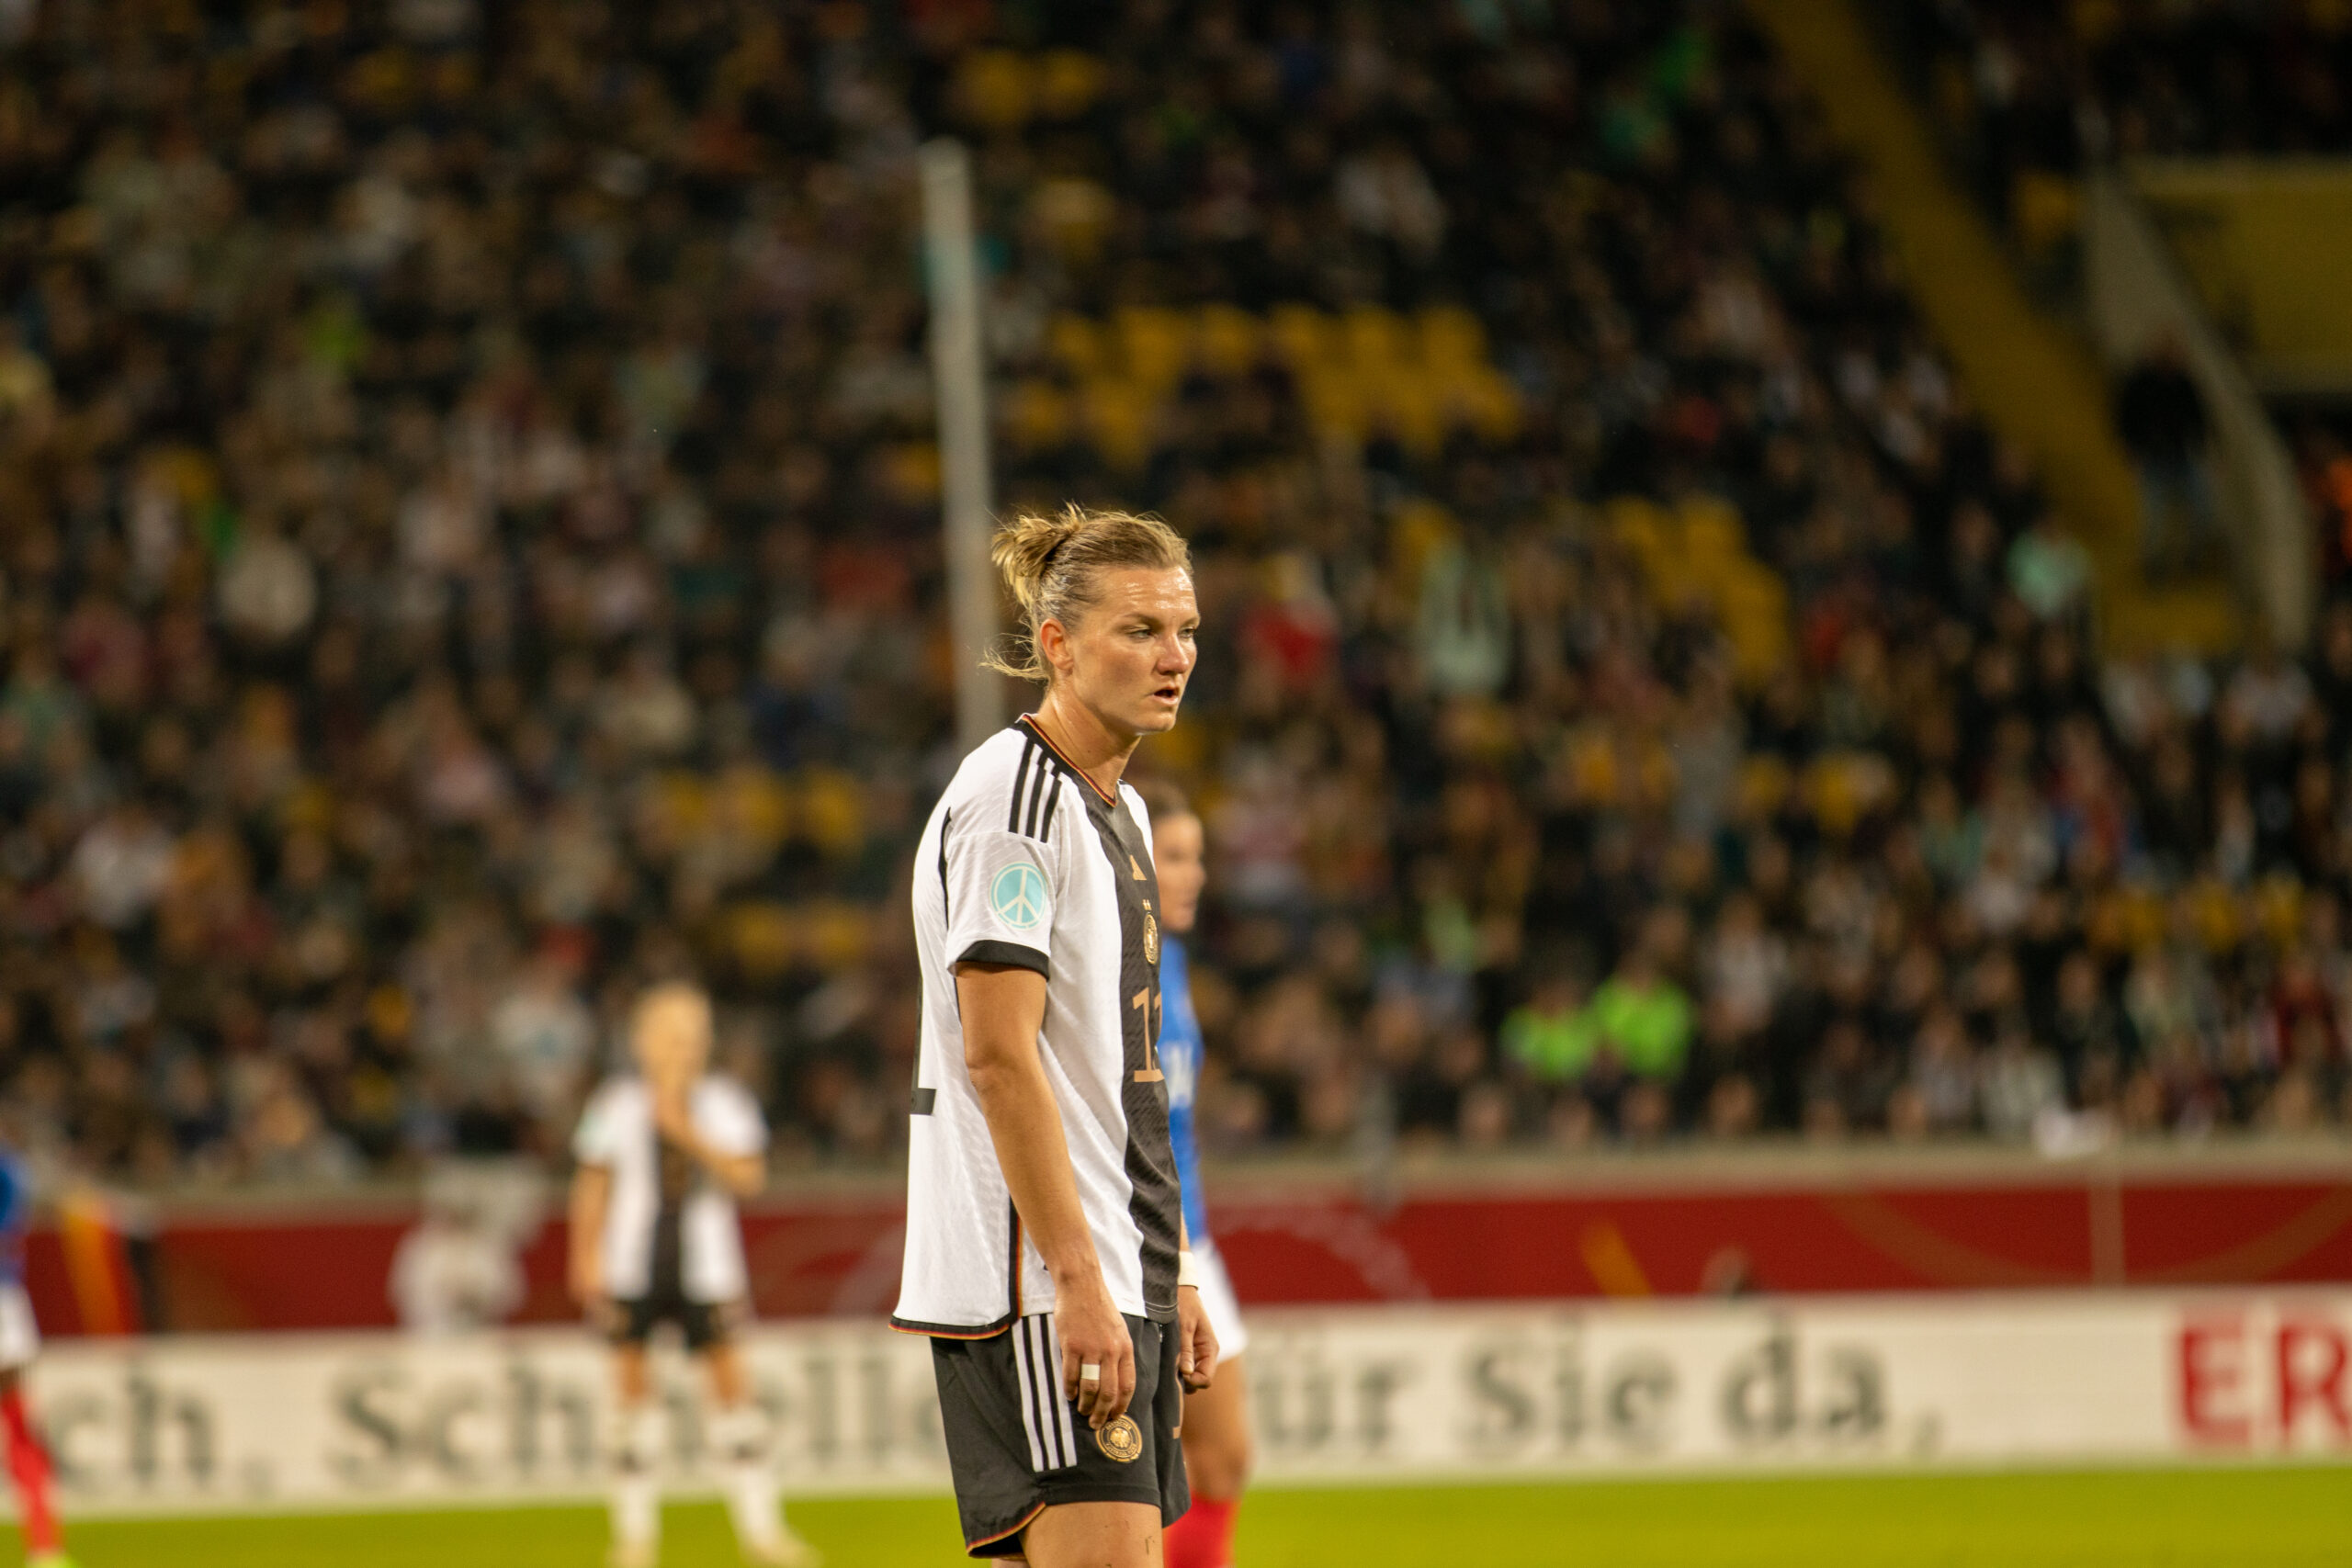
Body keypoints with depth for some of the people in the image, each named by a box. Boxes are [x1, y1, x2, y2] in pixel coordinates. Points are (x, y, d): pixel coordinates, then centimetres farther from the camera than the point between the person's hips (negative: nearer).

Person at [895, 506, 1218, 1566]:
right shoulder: (1011, 800, -12)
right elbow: (998, 1056, -19)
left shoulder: (1120, 809, 18)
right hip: (1034, 1277, -10)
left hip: (1112, 1273, 10)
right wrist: (1078, 1278, -23)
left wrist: (1172, 1275, 20)